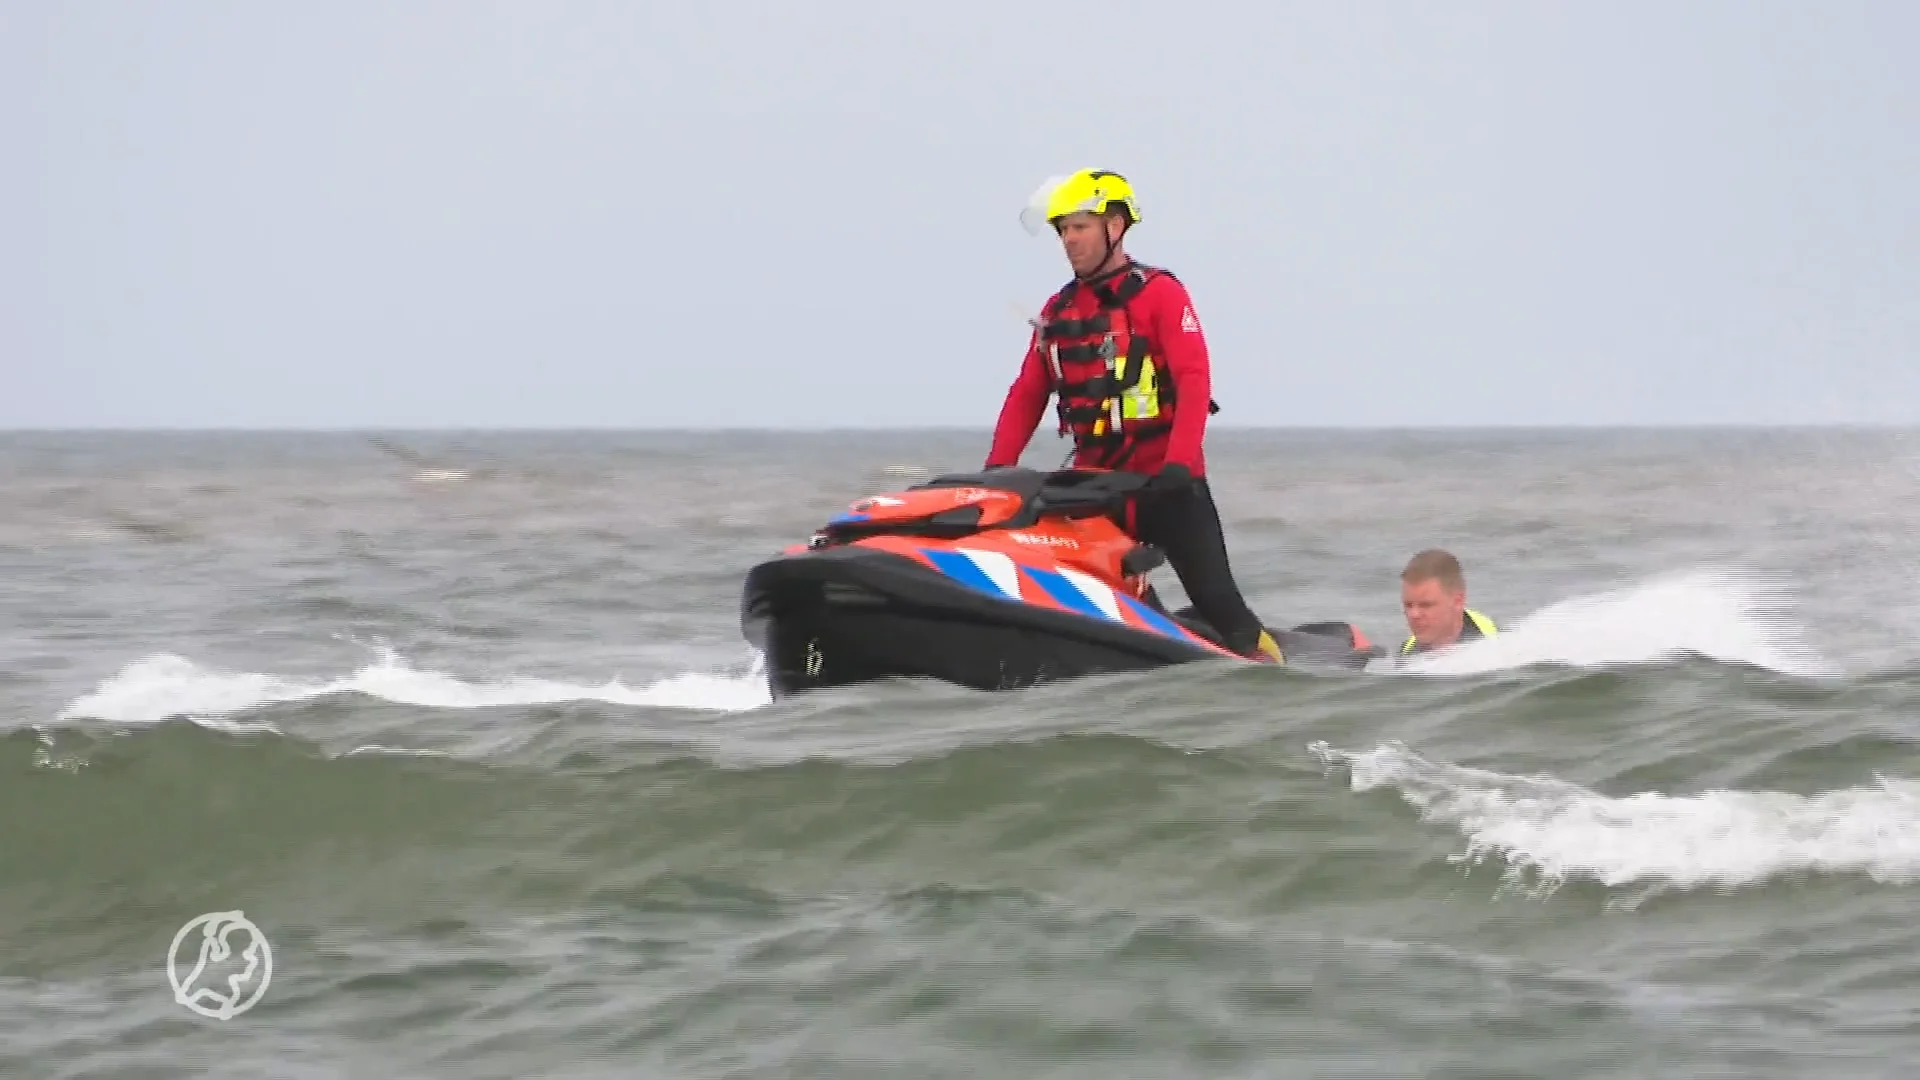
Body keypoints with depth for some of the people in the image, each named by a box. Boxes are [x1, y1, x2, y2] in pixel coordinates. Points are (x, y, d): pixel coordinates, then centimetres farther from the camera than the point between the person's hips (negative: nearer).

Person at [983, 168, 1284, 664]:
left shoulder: (1159, 293, -4)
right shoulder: (1058, 310, 13)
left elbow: (1194, 381, -12)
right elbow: (1026, 395, 13)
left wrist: (1179, 463, -24)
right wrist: (996, 469, -1)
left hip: (1167, 480, -6)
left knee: (1215, 600, -11)